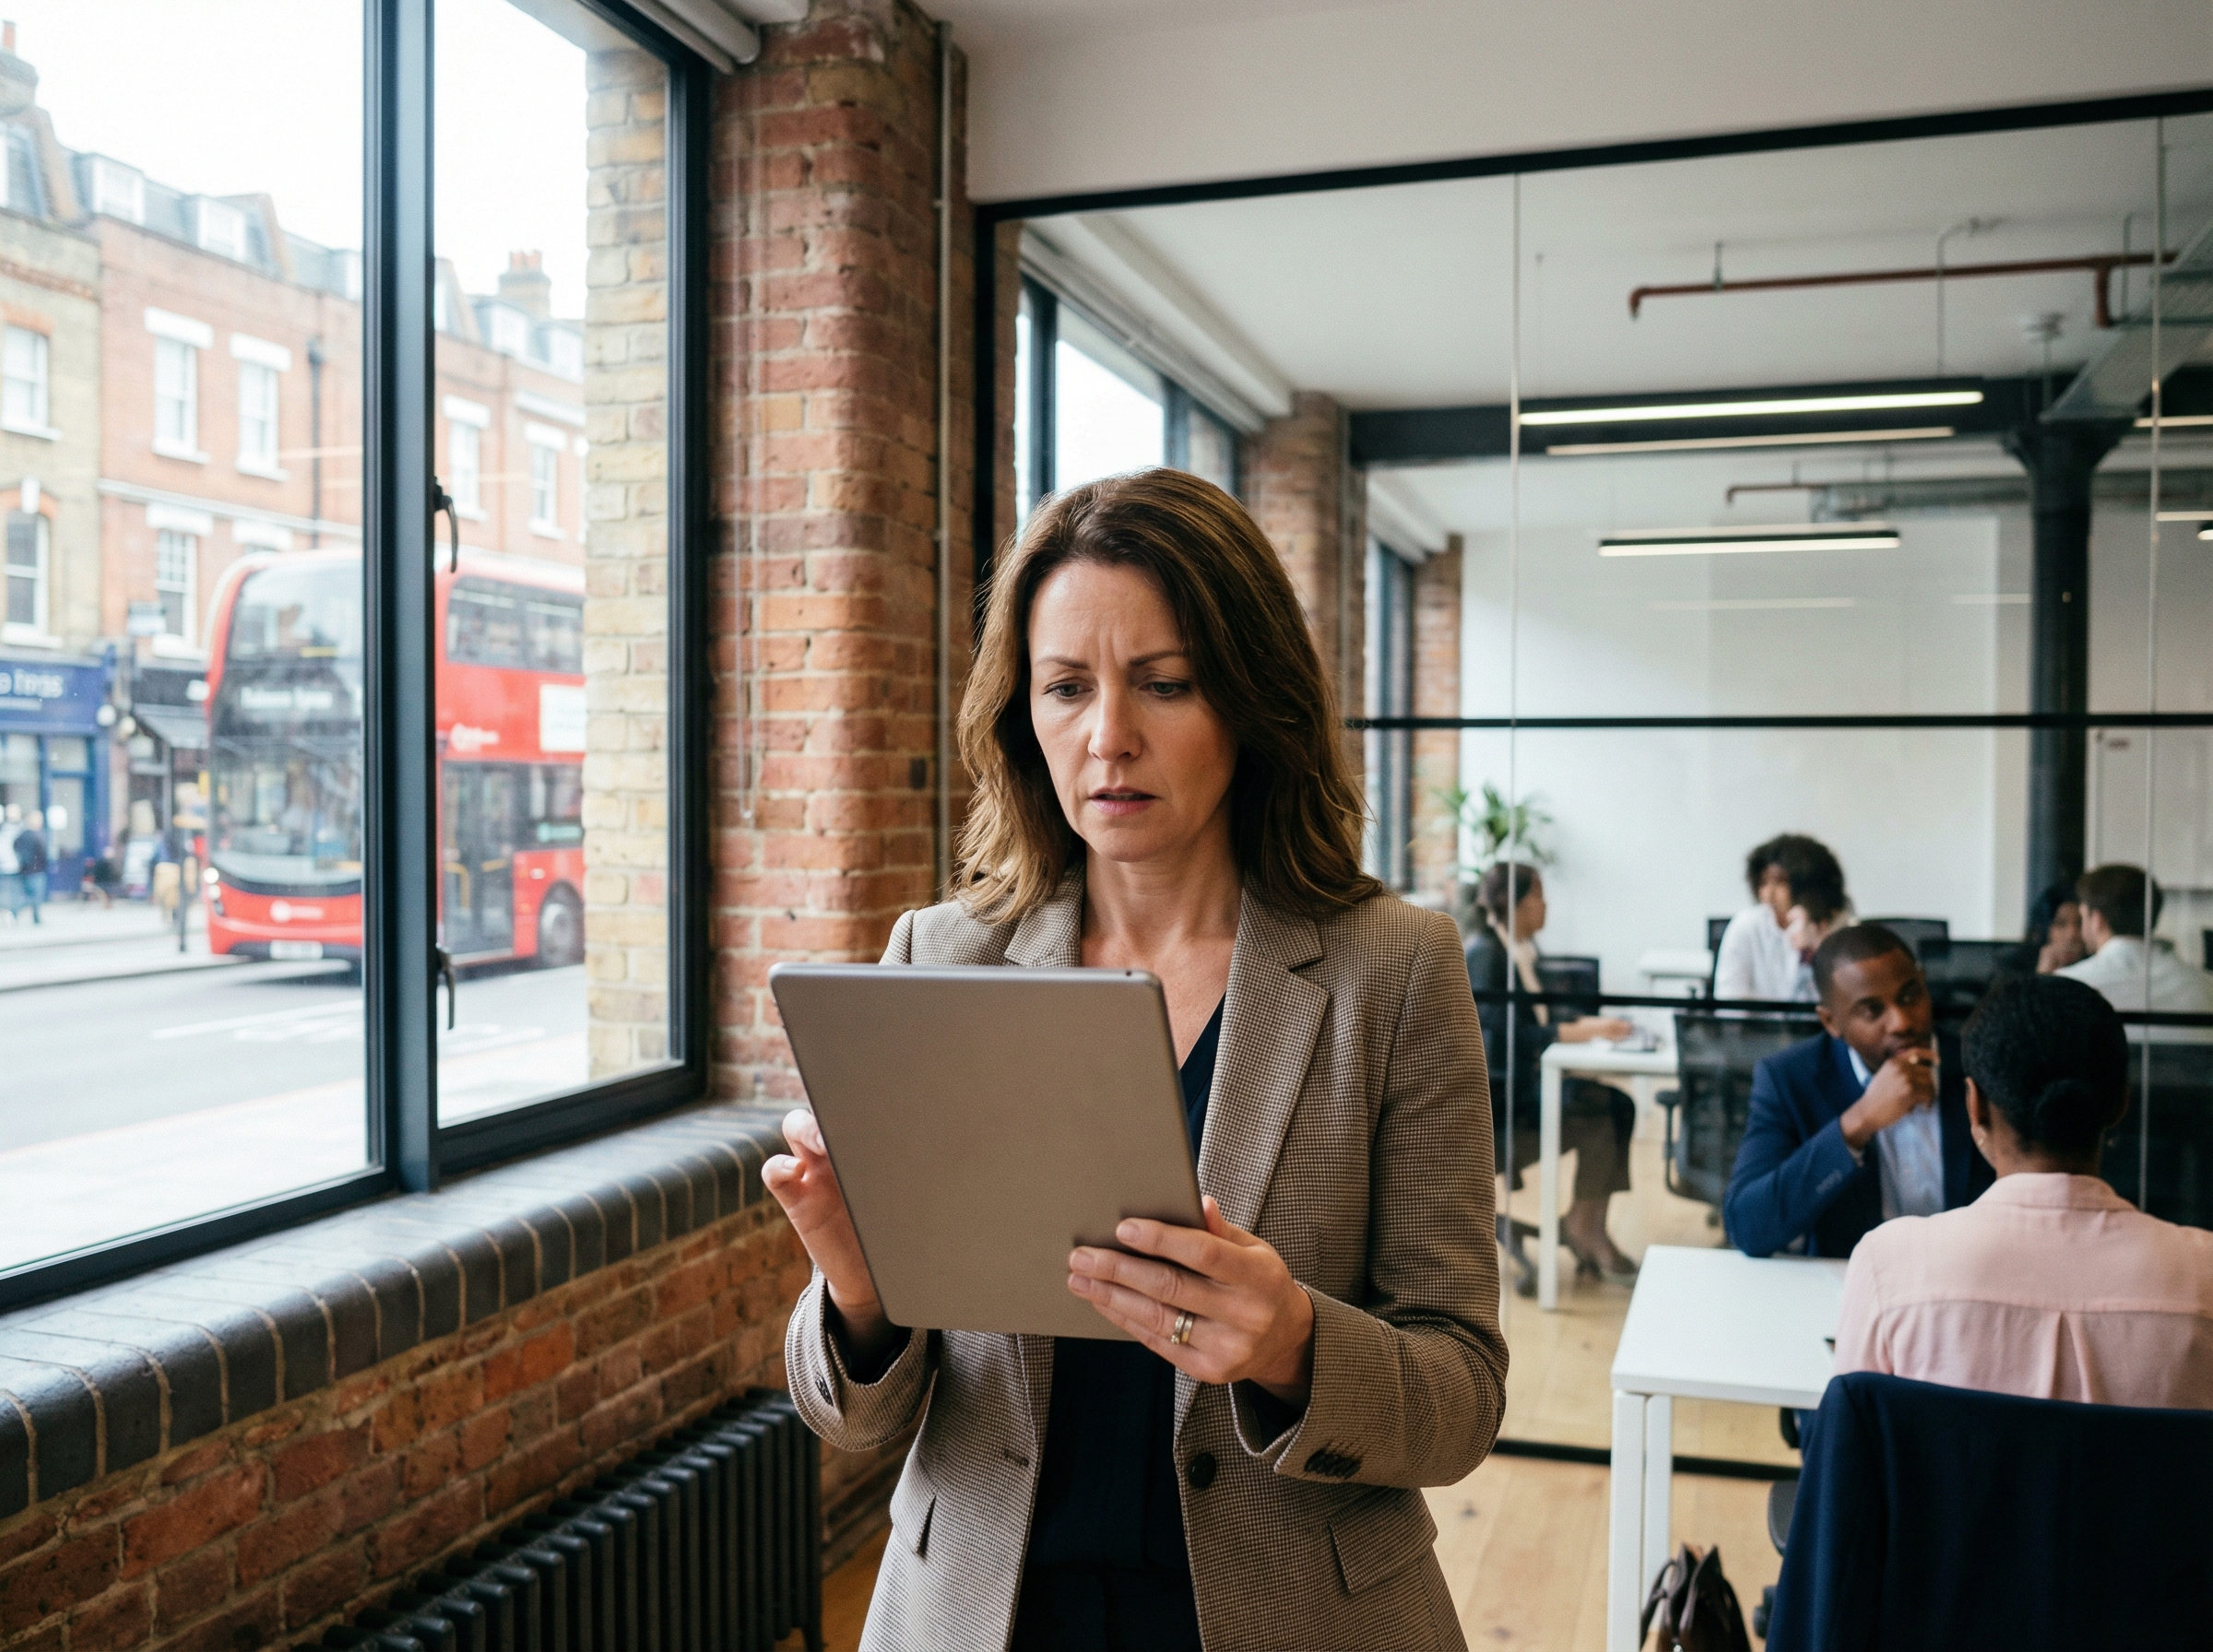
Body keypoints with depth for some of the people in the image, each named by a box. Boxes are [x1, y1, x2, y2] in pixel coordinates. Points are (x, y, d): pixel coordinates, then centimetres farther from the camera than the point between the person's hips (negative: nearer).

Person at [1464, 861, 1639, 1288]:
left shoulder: (1520, 949, 14)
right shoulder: (1485, 953, -14)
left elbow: (1532, 1022, 15)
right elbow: (1499, 1034, -23)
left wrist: (1591, 1026, -1)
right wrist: (1577, 1032, -23)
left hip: (1522, 1080, 9)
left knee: (1619, 1105, -8)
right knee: (1598, 1109, -22)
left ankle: (1591, 1231, -10)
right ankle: (1582, 1226, -7)